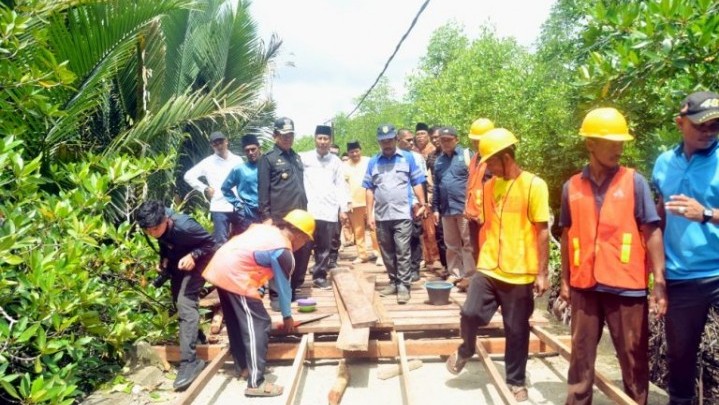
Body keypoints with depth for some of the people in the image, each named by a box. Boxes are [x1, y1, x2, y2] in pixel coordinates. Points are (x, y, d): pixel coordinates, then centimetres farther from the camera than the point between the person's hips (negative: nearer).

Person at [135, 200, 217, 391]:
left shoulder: (185, 226, -37)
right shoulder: (157, 227, -19)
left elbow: (210, 243, -23)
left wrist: (193, 255, -36)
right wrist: (163, 259, -10)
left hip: (195, 261, -7)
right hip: (176, 261, 8)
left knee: (186, 303, -21)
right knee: (178, 301, 19)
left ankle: (189, 362, -24)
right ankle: (195, 336, 45)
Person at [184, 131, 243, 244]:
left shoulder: (237, 160, 6)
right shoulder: (208, 162, 1)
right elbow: (188, 176, 3)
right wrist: (205, 188, -3)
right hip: (220, 208, -2)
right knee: (221, 241, 0)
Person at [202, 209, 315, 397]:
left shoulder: (265, 228, 17)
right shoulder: (283, 251, -7)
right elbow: (283, 286, 2)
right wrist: (287, 316, 16)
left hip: (219, 268, 10)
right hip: (234, 276, -10)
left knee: (236, 323, 21)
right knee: (258, 326, -4)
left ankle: (244, 366, 35)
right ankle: (256, 383, -1)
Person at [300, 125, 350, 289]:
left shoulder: (336, 161, 11)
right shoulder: (304, 158, 5)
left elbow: (340, 185, 10)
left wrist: (343, 208, 4)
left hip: (329, 210, 2)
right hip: (308, 209, -2)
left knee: (324, 247, 6)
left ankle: (320, 276, 18)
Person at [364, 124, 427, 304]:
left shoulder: (408, 158, 2)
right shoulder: (373, 162, 8)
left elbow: (417, 183, 4)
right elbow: (370, 189, 8)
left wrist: (422, 203, -4)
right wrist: (369, 213, 3)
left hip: (402, 215, -3)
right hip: (381, 216, 3)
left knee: (402, 252, -4)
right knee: (387, 253, 12)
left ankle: (404, 286, 2)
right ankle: (393, 282, 24)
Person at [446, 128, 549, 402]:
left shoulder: (534, 185, -9)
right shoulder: (489, 186, 7)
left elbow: (542, 231, -8)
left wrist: (542, 272, -9)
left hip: (520, 274, -3)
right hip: (488, 269, 4)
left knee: (516, 331, 8)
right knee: (470, 313, -7)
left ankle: (516, 381, 28)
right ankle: (465, 350, 24)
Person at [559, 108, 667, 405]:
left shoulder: (635, 182, -2)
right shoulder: (572, 187, 3)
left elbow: (652, 232, -3)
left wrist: (659, 281, -8)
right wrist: (565, 280, 10)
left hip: (627, 284, -2)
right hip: (584, 284, 2)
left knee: (633, 357, 9)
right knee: (581, 355, 12)